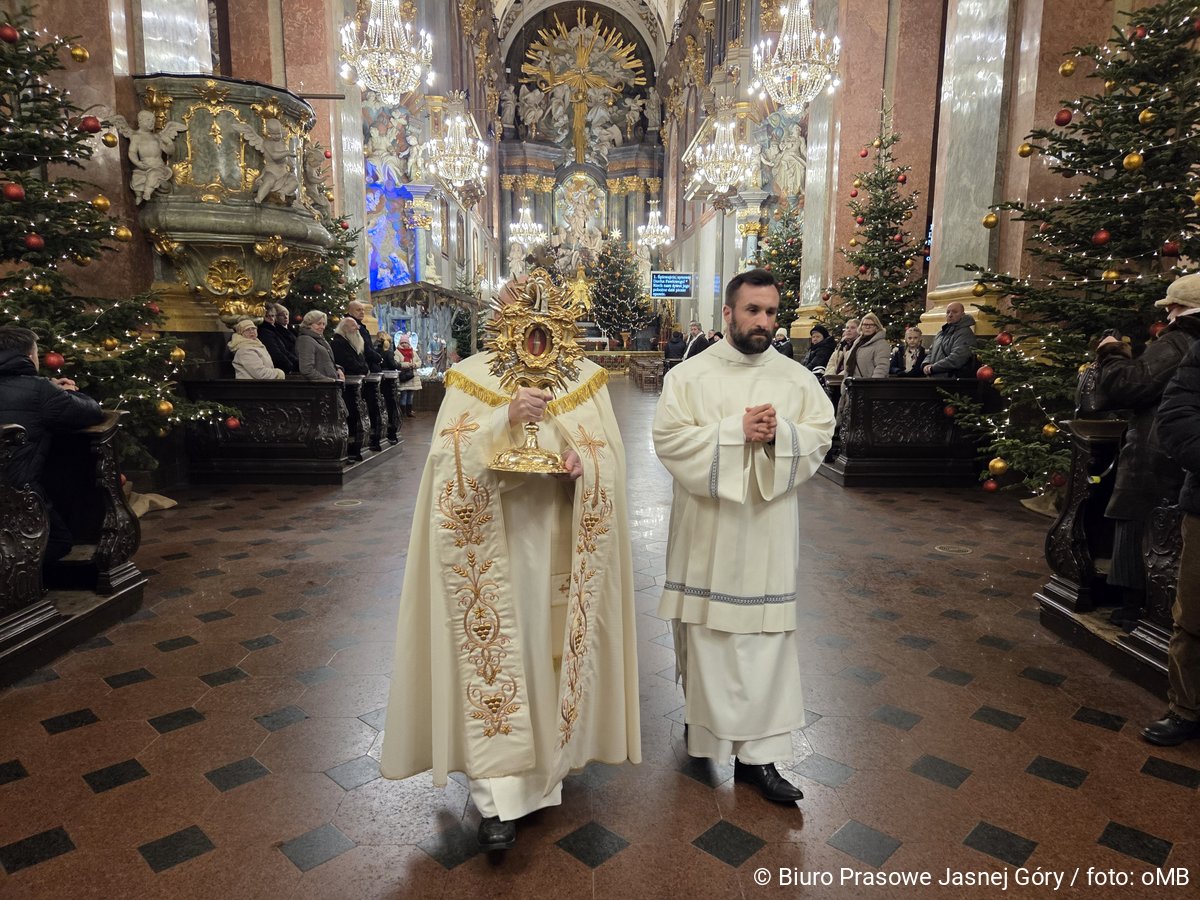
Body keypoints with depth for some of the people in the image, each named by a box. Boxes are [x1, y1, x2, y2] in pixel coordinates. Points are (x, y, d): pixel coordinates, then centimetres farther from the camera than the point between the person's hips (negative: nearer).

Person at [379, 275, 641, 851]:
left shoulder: (585, 379, 3)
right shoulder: (472, 376, -2)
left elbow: (611, 461, 2)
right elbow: (447, 460, -11)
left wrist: (582, 467, -20)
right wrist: (504, 420, -25)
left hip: (559, 545, 2)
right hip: (492, 544, -2)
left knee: (551, 648, 12)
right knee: (497, 653, -1)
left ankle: (546, 769, 33)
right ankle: (498, 796, 10)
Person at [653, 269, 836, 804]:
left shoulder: (797, 378, 5)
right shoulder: (689, 375, -2)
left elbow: (821, 436, 2)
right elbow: (669, 438, -11)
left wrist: (779, 434, -17)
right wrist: (736, 430, -19)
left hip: (768, 529, 2)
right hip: (706, 527, -1)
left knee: (766, 636, 3)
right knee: (706, 629, 11)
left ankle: (757, 752, 12)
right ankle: (704, 706, 38)